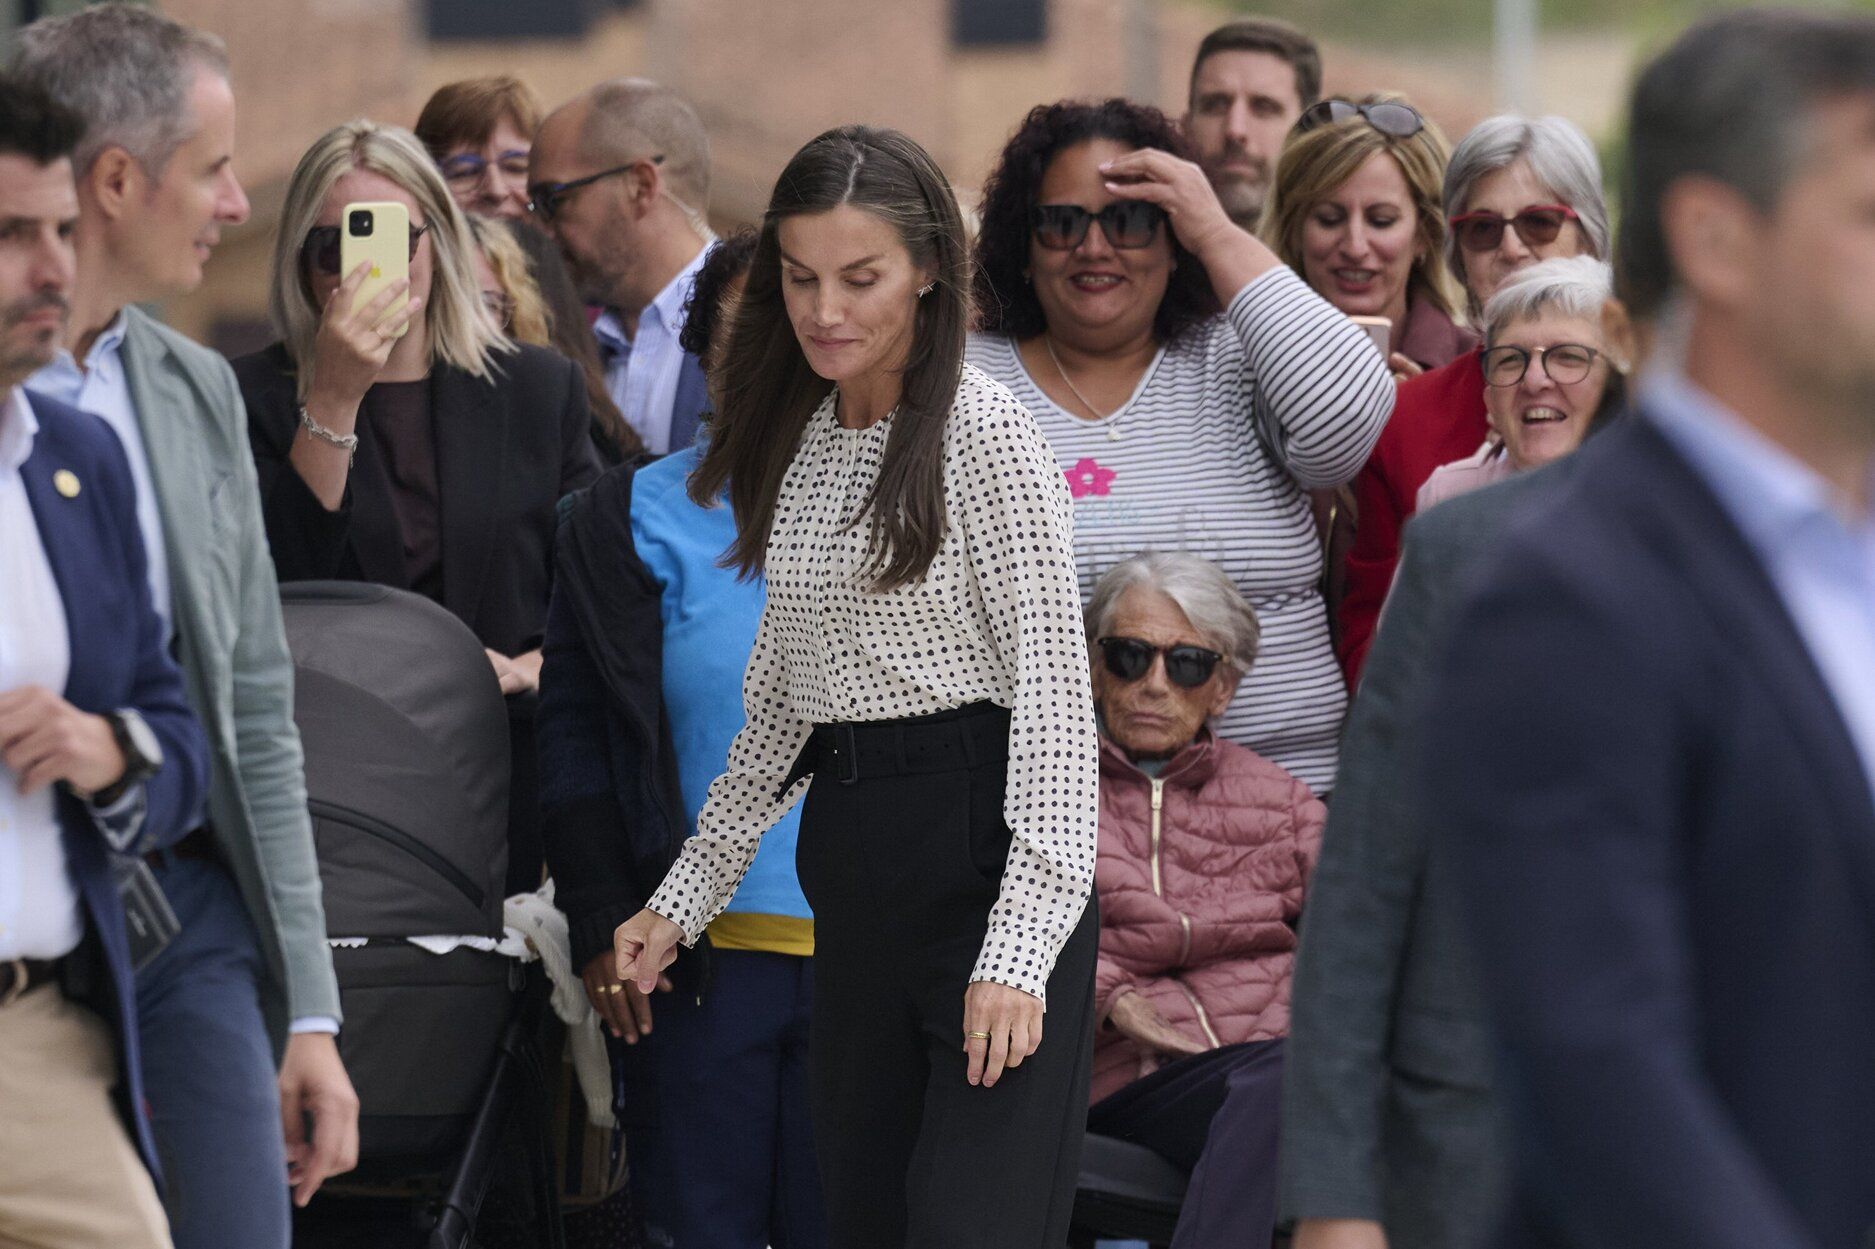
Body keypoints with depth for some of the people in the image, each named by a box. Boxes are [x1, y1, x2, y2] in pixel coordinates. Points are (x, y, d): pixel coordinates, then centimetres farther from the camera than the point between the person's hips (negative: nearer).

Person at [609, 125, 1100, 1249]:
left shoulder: (987, 437, -9)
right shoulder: (799, 442, 13)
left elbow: (1053, 692, -12)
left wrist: (1019, 953, -20)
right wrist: (687, 896, 17)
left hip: (987, 853, -7)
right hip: (853, 865, 7)